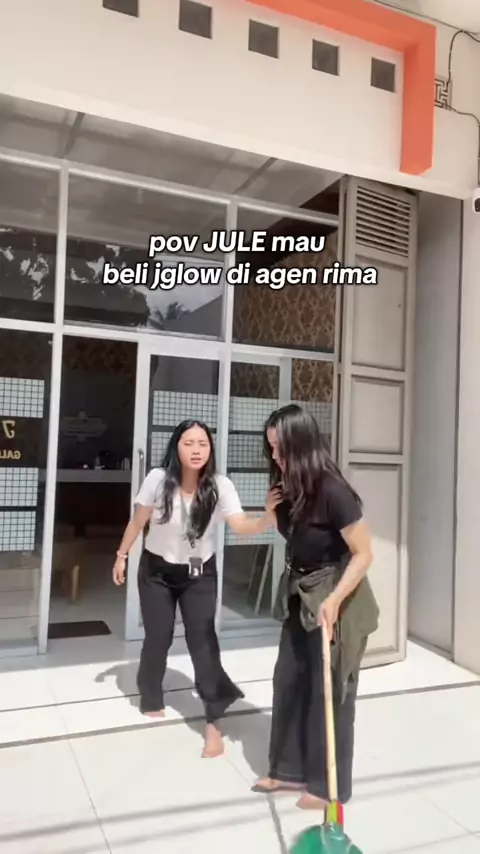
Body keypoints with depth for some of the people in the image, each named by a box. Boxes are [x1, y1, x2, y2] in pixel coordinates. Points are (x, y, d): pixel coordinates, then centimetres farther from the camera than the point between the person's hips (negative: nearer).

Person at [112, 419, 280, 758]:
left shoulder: (220, 486, -20)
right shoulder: (158, 479, -18)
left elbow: (241, 525, -33)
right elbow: (138, 521, -4)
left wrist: (269, 517, -53)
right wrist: (122, 556, 4)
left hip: (200, 574, 0)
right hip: (157, 571, 1)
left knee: (203, 641, -6)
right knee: (158, 638, 9)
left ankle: (213, 722, 4)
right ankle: (151, 700, 36)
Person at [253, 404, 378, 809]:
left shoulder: (332, 491, -24)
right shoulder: (290, 488, -1)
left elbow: (363, 554, -21)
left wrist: (334, 600, -28)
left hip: (337, 599, -8)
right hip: (300, 597, 8)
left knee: (330, 693, 6)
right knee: (288, 682, 14)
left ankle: (329, 786, 24)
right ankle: (291, 770, 32)